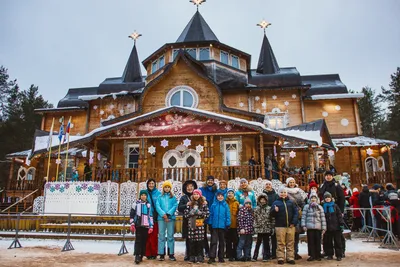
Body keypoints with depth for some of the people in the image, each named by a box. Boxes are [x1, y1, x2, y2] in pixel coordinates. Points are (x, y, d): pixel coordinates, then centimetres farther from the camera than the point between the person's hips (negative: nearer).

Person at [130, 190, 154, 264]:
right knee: (138, 240, -9)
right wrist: (132, 224, -3)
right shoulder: (136, 204, 5)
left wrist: (151, 226, 4)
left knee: (144, 241, 4)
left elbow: (151, 216, 9)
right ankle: (137, 256, -10)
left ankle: (141, 256, 13)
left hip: (146, 226, 2)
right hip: (138, 225, -2)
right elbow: (132, 214, 4)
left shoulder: (148, 205, 10)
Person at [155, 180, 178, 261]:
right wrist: (163, 214, -15)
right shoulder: (160, 197, 9)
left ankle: (171, 254, 8)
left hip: (171, 218, 0)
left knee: (170, 236, 2)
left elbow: (175, 206, -2)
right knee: (161, 236, 1)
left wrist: (168, 214, -14)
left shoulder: (173, 197, 9)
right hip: (161, 218, 0)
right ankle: (161, 254, 7)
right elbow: (157, 206, -1)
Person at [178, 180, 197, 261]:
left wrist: (205, 203, -11)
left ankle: (198, 255, 8)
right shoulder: (183, 198, 8)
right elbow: (179, 208, -3)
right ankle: (188, 255, 12)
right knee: (188, 239, 0)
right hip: (187, 221, 0)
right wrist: (187, 205, -17)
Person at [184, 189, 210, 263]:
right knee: (191, 241, 2)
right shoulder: (189, 204, 7)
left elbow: (207, 214, 0)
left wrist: (200, 213, -12)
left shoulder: (203, 204, 3)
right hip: (191, 225, 1)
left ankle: (199, 257, 13)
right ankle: (192, 257, 14)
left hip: (200, 225, -1)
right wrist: (191, 213, -12)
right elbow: (185, 214, 4)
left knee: (200, 241, 1)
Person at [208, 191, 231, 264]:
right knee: (213, 241, -1)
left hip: (222, 226, 0)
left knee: (222, 242, 12)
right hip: (214, 226, 0)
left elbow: (228, 215, -2)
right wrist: (210, 224, 1)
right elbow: (211, 215, 3)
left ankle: (221, 257, 22)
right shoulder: (214, 205, 0)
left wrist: (228, 224, -7)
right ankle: (212, 257, 3)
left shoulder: (225, 205, -3)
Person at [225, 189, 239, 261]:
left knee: (235, 241, 6)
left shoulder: (236, 203, 3)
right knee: (228, 241, 7)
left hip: (235, 225, 0)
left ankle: (235, 255, 17)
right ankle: (229, 255, 16)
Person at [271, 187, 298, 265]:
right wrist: (275, 210, -23)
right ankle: (280, 258, 8)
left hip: (290, 226, 2)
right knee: (281, 243, 2)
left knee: (290, 243, 6)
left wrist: (294, 222, -6)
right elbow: (272, 214, 0)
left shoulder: (291, 202, 11)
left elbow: (296, 212, 6)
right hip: (280, 226, -2)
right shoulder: (276, 202, 5)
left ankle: (290, 258, 13)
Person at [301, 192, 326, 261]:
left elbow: (323, 218, 6)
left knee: (318, 242, 6)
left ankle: (318, 256, 17)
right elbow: (303, 216, 2)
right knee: (311, 242, 1)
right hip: (309, 227, -1)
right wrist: (304, 225, -6)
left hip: (318, 227, 1)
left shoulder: (320, 207, 9)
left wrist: (324, 228, 1)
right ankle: (312, 255, 10)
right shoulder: (306, 207, 4)